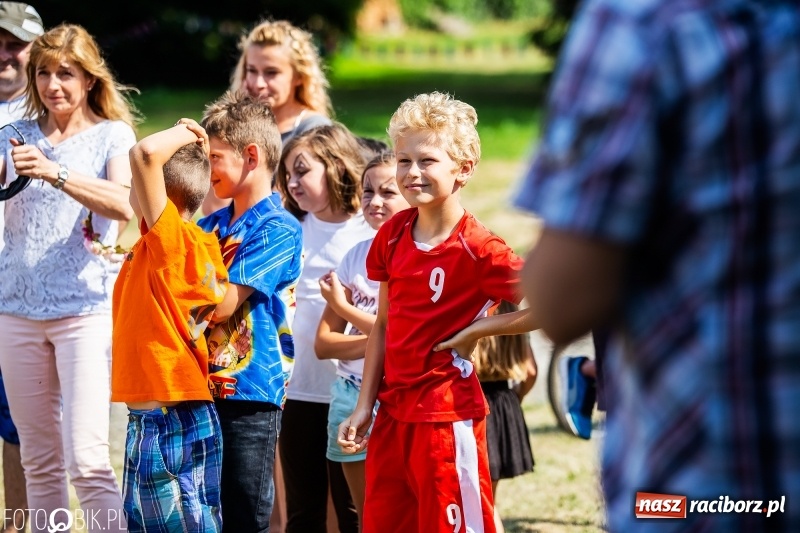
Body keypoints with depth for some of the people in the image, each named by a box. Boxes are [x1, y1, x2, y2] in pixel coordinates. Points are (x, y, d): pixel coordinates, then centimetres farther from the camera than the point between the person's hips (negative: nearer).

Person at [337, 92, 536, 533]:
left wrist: (477, 330, -13)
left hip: (447, 417, -7)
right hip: (393, 413, 7)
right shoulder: (393, 235, 5)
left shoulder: (478, 250, -14)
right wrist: (364, 406, 9)